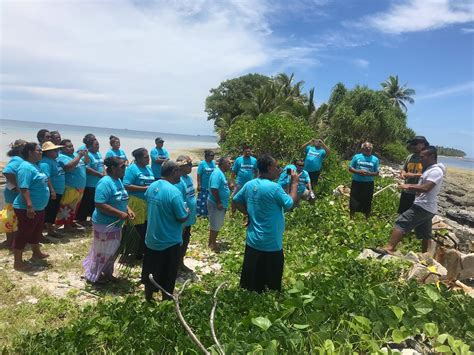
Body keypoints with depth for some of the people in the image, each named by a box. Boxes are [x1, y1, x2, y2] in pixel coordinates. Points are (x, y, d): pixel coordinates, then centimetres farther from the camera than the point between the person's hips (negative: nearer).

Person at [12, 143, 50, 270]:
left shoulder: (35, 165, 11)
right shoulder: (26, 167, -20)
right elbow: (24, 188, -27)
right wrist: (29, 206, -32)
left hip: (39, 207, 10)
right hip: (27, 209, -10)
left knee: (36, 232, 23)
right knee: (23, 234, 1)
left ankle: (37, 253, 42)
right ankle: (17, 262, 13)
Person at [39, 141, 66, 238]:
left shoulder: (54, 160, 15)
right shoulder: (45, 162, -17)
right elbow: (46, 177, -25)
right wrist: (52, 190, -27)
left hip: (58, 191, 10)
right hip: (52, 192, -10)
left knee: (54, 211, 17)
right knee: (50, 211, -1)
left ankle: (50, 227, 28)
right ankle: (50, 230, 7)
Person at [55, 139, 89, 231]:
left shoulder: (75, 154, 11)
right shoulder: (62, 157, -13)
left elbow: (86, 162, 18)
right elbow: (69, 167, -29)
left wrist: (86, 154, -2)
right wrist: (79, 156, -24)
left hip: (80, 186, 9)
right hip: (70, 187, -8)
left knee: (75, 206, 18)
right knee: (67, 207, 0)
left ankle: (71, 222, 30)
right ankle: (67, 225, 8)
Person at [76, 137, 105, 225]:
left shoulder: (98, 153, 12)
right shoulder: (87, 154, -15)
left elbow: (102, 165, 18)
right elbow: (87, 169, -23)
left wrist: (105, 174, 0)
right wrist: (100, 174, -20)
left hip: (99, 183, 8)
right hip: (90, 184, -8)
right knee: (87, 202, 1)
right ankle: (81, 219, 14)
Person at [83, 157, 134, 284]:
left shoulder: (118, 181, 5)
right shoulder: (105, 183, -24)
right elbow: (100, 205, -30)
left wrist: (128, 209, -1)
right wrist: (120, 214, -28)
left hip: (116, 223, 9)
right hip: (105, 224, -9)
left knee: (113, 250, 20)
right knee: (103, 251, 6)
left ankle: (107, 273, 37)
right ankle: (93, 276, 26)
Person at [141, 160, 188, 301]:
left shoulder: (152, 186, -3)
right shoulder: (174, 192, -27)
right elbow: (182, 218, -22)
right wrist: (187, 211, -1)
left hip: (151, 239, 7)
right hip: (169, 242, -7)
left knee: (150, 271, 23)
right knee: (167, 276, 13)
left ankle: (148, 296, 40)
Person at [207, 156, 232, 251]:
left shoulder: (222, 173, 11)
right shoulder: (217, 173, -21)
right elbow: (214, 189, -27)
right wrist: (218, 202, -25)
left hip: (221, 203, 10)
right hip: (216, 204, -10)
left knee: (217, 224, 18)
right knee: (215, 225, 1)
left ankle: (212, 242, 30)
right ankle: (213, 244, 14)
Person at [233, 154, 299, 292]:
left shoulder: (249, 185, 0)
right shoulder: (274, 187, -21)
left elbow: (236, 200, 13)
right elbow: (290, 204, -9)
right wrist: (295, 183, 0)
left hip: (252, 241, 7)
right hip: (271, 244, -7)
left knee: (250, 285, 19)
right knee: (272, 284, 11)